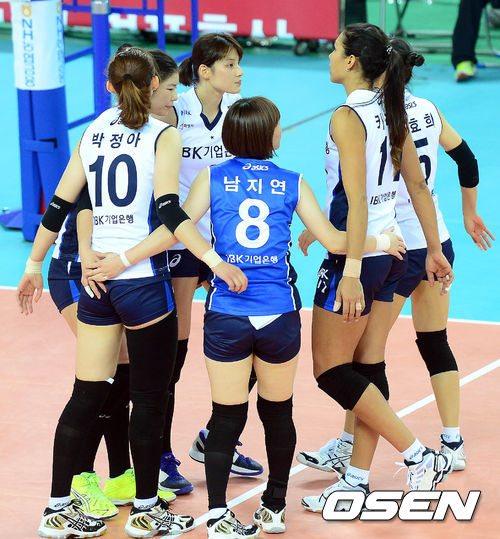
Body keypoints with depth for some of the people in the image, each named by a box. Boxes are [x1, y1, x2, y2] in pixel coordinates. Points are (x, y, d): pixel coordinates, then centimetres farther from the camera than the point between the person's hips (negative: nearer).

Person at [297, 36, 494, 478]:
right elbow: (467, 160, 15)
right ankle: (453, 444, 18)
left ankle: (348, 447, 10)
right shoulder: (428, 111, 3)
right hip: (438, 243, 7)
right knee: (435, 343, 15)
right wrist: (470, 214, 28)